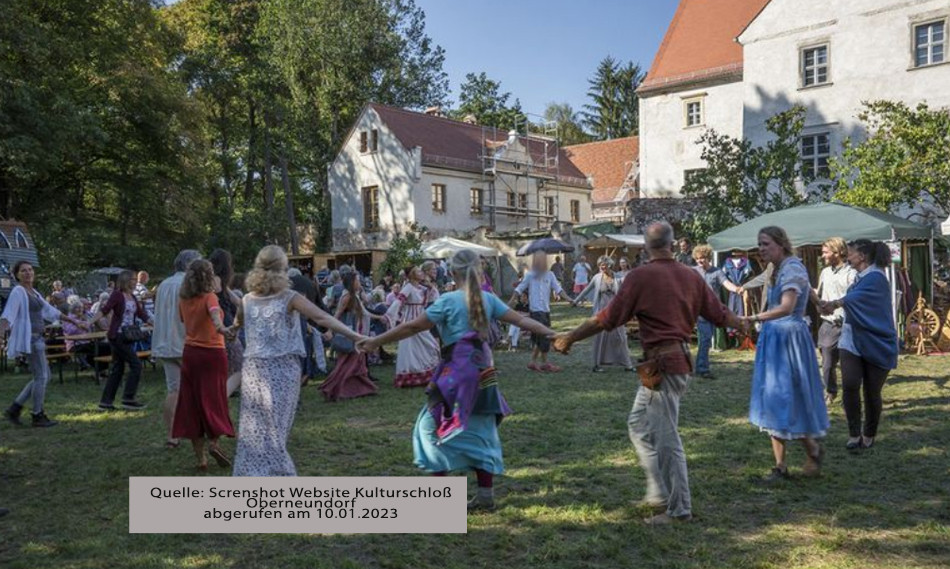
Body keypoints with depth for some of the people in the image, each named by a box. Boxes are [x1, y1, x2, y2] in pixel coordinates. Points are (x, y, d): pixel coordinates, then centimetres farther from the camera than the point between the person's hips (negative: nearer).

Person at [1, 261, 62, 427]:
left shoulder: (34, 293, 17)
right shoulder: (18, 291, -9)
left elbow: (50, 310, 26)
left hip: (37, 338, 9)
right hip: (29, 338, -9)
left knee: (43, 376, 12)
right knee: (41, 376, -4)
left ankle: (14, 409, 16)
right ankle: (38, 416, 4)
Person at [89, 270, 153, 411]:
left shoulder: (133, 298, 13)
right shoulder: (117, 295, -8)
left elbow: (143, 315, 15)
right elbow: (104, 310, -16)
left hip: (128, 337, 8)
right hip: (117, 336, -8)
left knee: (118, 369, 10)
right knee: (136, 365, -9)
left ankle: (106, 402, 16)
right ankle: (128, 399, -3)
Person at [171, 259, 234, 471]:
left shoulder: (183, 300, 3)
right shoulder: (209, 297, -13)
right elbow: (214, 312, -35)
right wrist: (220, 327, -55)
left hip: (190, 354, 5)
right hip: (212, 353, -5)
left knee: (192, 404, 6)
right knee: (214, 400, 6)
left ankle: (200, 457, 9)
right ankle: (214, 442, -11)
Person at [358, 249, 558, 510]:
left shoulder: (448, 300, -7)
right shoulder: (488, 298, 7)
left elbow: (413, 327, -7)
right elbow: (521, 320, 8)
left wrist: (376, 342, -2)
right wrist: (553, 334, 17)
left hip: (458, 372, -6)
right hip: (483, 370, 6)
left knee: (433, 426, 7)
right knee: (481, 431, 14)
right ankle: (485, 493, 16)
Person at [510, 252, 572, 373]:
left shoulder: (549, 275, 7)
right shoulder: (530, 275, -3)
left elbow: (558, 289, 2)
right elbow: (519, 289, 1)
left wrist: (568, 299, -10)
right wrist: (511, 302, -5)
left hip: (546, 310, 5)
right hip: (535, 310, -5)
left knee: (540, 338, 10)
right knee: (544, 337, -6)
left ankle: (533, 362, 21)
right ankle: (544, 363, 5)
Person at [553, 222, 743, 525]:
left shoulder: (640, 276, -11)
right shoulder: (691, 276, 7)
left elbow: (607, 319, -11)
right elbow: (719, 313, 14)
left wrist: (570, 338, -2)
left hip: (662, 363, -8)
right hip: (680, 359, 8)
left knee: (666, 437, 1)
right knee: (639, 422, 19)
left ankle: (678, 509, 10)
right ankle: (659, 493, 24)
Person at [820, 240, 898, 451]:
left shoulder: (876, 277, -14)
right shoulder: (861, 277, 14)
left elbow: (857, 297, -33)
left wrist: (835, 303, -45)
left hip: (876, 344, -6)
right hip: (853, 341, 6)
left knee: (871, 392, 2)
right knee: (850, 385, -12)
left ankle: (869, 435, 21)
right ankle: (854, 434, -3)